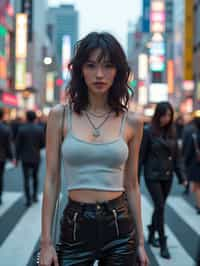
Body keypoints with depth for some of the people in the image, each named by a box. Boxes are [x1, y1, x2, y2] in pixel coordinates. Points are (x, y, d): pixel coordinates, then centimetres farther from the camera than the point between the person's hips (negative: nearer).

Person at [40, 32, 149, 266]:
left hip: (119, 228, 1)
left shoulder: (131, 122, 1)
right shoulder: (60, 115, -1)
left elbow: (131, 185, 7)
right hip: (75, 228, 0)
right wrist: (46, 242, -5)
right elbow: (51, 181, -1)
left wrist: (140, 241, 8)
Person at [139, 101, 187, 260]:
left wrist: (182, 176, 1)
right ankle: (163, 244, -3)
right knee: (160, 207, -8)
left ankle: (151, 235, 32)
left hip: (167, 177, 5)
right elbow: (141, 155, -8)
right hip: (153, 176, -5)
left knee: (159, 207, 14)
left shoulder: (171, 132, 5)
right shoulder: (148, 131, -9)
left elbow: (177, 155, 7)